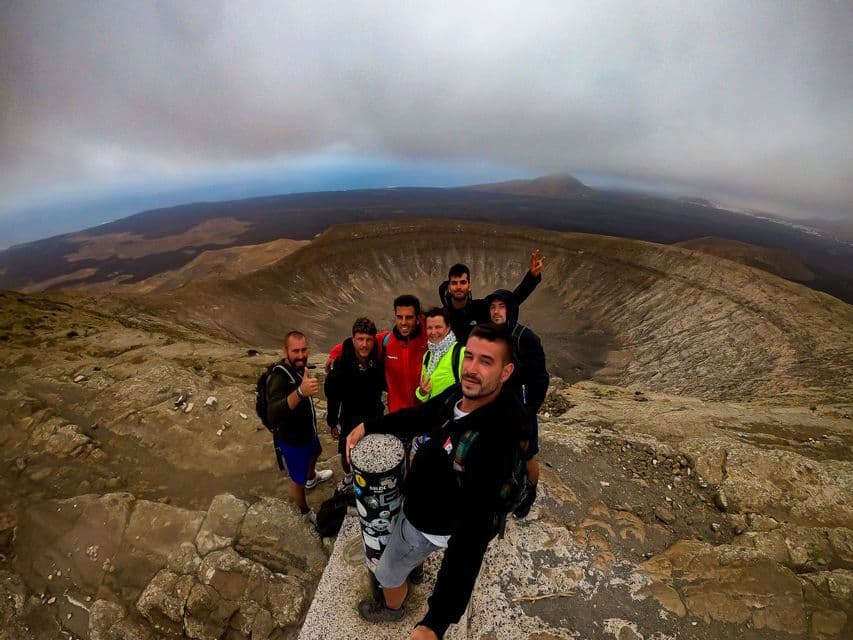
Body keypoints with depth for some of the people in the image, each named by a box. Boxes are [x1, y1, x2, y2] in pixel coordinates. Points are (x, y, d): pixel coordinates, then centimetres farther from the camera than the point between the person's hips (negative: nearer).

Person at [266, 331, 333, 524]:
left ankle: (312, 477, 68)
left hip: (308, 430, 8)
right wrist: (300, 392, -67)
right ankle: (306, 513, 45)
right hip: (292, 440, -8)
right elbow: (272, 415, -55)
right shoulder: (279, 378, -36)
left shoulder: (300, 366, -12)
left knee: (315, 452, 35)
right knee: (298, 481, 16)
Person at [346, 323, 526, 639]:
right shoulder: (460, 394, -21)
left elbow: (472, 534, -46)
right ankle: (414, 563, 71)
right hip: (422, 497, 7)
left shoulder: (494, 441, -45)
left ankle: (392, 609, 57)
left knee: (388, 573, 22)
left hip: (432, 522, -6)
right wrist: (367, 426, 0)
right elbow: (420, 416, -1)